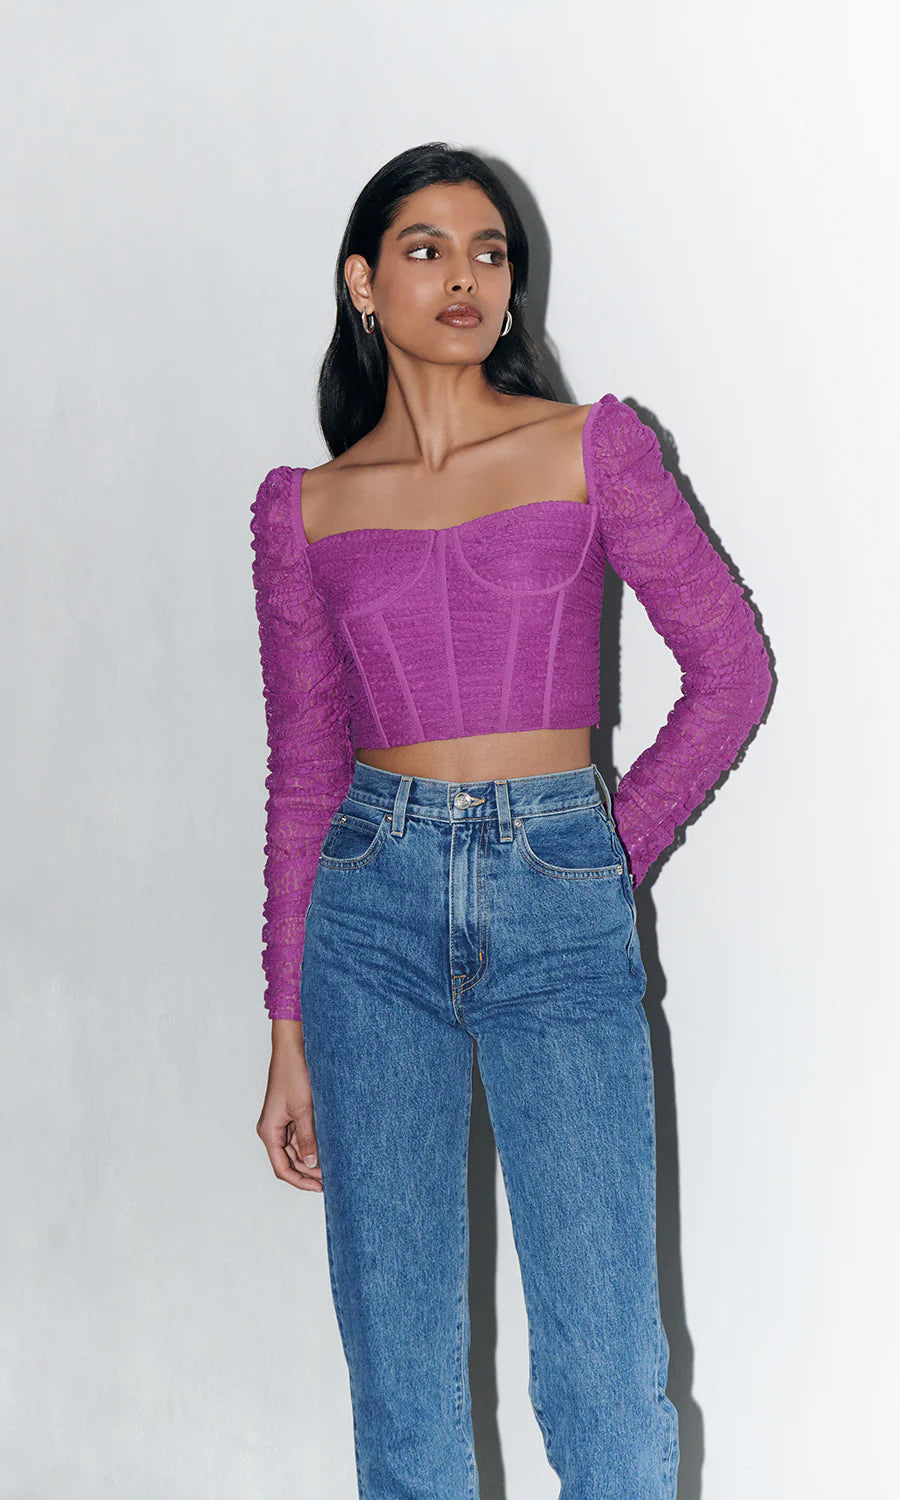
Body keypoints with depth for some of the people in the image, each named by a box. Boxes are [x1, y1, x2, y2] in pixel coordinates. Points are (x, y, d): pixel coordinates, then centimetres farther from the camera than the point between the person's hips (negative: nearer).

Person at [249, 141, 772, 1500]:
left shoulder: (594, 448, 3)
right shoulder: (304, 508, 7)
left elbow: (731, 667, 6)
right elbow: (303, 772, 8)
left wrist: (617, 853, 4)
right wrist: (288, 1035, 8)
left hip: (562, 919, -1)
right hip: (375, 904, 2)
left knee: (607, 1374, -3)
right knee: (397, 1364, 6)